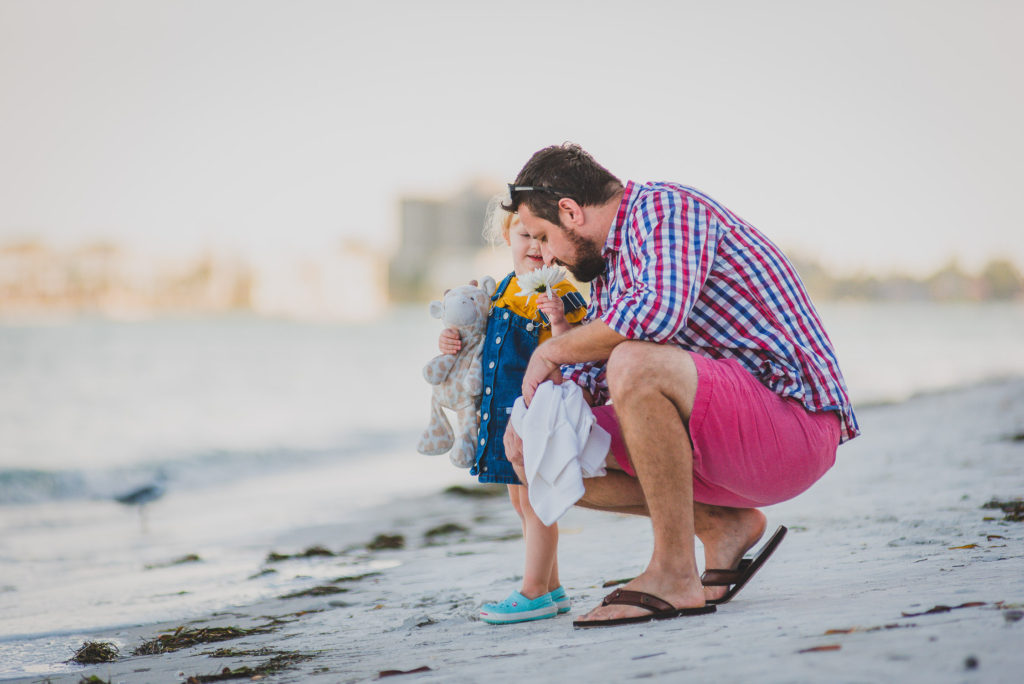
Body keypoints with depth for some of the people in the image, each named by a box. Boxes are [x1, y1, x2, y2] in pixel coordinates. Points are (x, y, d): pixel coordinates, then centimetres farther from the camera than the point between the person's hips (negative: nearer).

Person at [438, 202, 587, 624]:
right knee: (521, 500, 15)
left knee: (534, 499, -4)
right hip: (502, 411, 9)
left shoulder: (560, 297, -13)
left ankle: (534, 593, 4)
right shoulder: (499, 292, 11)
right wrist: (452, 340, 8)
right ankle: (551, 589, 25)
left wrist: (558, 322, -36)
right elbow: (486, 345, 25)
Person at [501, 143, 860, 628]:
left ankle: (674, 575, -23)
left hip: (792, 414, -10)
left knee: (637, 363, -35)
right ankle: (722, 524, 6)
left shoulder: (664, 207, -12)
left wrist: (552, 351, -18)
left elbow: (660, 310, -31)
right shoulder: (607, 272, 17)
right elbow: (592, 376, 20)